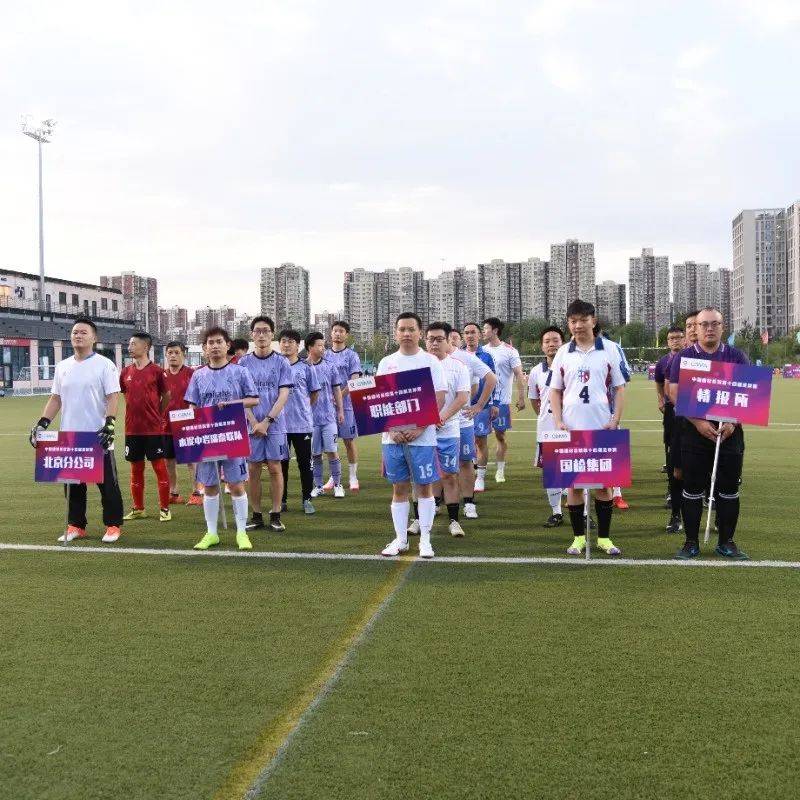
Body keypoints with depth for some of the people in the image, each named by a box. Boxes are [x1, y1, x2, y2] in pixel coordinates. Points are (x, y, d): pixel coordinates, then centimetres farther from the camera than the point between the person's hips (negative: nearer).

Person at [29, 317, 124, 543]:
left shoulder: (104, 364, -4)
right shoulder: (62, 366, 12)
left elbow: (113, 397, -10)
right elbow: (55, 398, 15)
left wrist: (109, 424, -22)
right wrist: (42, 423, 5)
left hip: (98, 436, -5)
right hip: (69, 436, 5)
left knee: (107, 483, 1)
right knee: (72, 483, 11)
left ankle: (113, 525, 10)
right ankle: (76, 525, 21)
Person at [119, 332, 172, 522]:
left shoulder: (157, 371, -5)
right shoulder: (126, 372, 6)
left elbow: (166, 395, 4)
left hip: (153, 428, -4)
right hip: (132, 429, 4)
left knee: (160, 467, 0)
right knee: (136, 468, 11)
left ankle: (165, 508, 7)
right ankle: (138, 508, 21)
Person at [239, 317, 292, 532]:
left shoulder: (281, 362, 2)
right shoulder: (244, 363, 5)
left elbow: (283, 395, -4)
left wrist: (266, 422, -13)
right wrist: (254, 422, -10)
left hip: (275, 424, -1)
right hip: (251, 425, 1)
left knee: (275, 468, 1)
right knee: (254, 470, 4)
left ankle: (276, 516, 7)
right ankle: (256, 516, 12)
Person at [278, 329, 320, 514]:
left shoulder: (306, 367, 1)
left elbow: (315, 393, 10)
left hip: (302, 424, -1)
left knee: (305, 463, 4)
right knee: (281, 463, 8)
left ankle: (307, 500, 14)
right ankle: (282, 500, 18)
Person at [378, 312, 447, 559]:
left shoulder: (431, 361, 0)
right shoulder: (386, 363, 7)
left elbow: (439, 399, -5)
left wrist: (419, 428, -15)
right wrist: (392, 429, -9)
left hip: (422, 436, -2)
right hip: (392, 436, 2)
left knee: (425, 487, 3)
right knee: (399, 488, 8)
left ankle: (425, 540, 11)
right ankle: (400, 539, 17)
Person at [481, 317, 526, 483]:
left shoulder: (509, 351, -5)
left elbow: (519, 375, -6)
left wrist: (521, 398, -11)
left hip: (501, 401, -3)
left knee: (500, 435, 5)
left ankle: (500, 470, 15)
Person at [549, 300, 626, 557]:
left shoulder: (608, 350, 1)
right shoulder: (563, 353, 5)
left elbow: (620, 387, 5)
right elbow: (555, 390, 9)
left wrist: (616, 420, -6)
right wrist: (558, 421, -4)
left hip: (602, 427, -1)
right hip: (571, 428, 1)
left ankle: (604, 537, 15)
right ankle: (579, 536, 14)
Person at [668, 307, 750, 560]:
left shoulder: (737, 357, 7)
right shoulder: (683, 357, 3)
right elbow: (675, 394, -4)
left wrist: (733, 421, -13)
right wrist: (698, 422, -15)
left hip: (730, 431, 2)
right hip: (694, 431, -1)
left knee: (728, 488, 5)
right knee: (693, 488, 2)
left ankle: (727, 542, 16)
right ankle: (691, 542, 11)